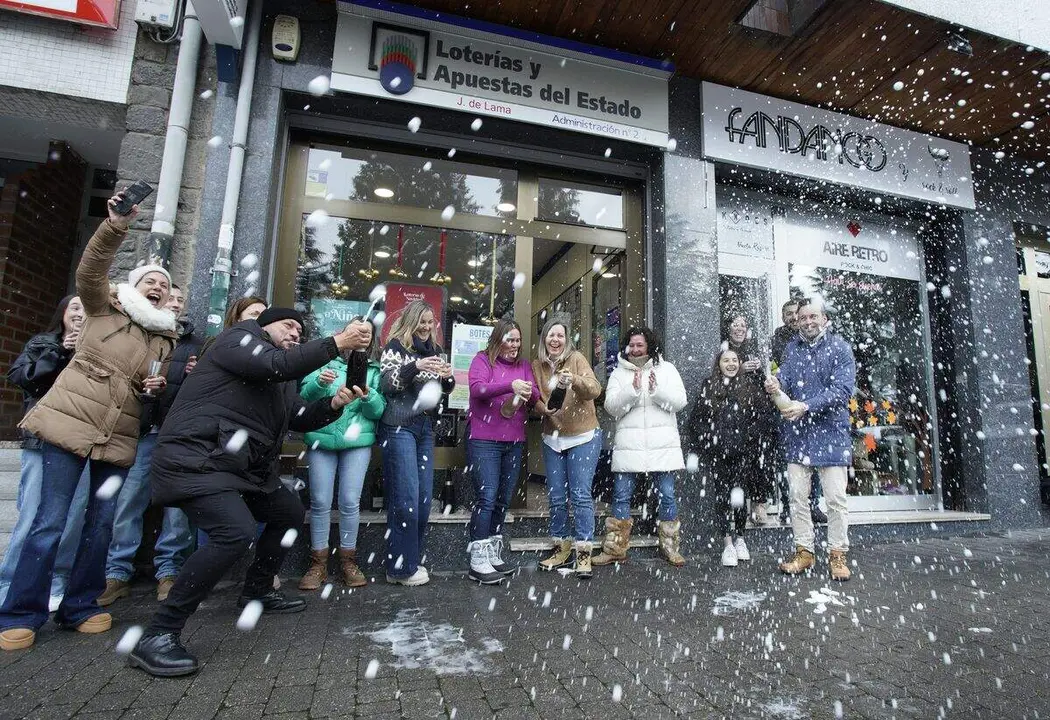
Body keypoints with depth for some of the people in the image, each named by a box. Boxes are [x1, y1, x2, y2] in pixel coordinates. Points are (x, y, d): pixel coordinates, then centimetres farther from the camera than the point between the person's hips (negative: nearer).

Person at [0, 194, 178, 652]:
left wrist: (159, 387, -2)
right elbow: (91, 269, -14)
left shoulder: (166, 339, 15)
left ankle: (80, 606, 19)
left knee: (102, 523, 6)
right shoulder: (104, 308, 5)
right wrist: (117, 225, -28)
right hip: (69, 423, -4)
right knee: (51, 521, -3)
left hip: (118, 438, 4)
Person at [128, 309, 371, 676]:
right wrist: (337, 342, -24)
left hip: (241, 467, 10)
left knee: (290, 512, 19)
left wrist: (334, 403, -5)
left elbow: (302, 419, 13)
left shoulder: (281, 379, 19)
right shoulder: (238, 338, -5)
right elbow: (277, 364, -25)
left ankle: (256, 592, 36)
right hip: (195, 460, -10)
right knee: (236, 533, -28)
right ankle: (157, 636, -14)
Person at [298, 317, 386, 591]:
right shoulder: (328, 360, 5)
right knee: (320, 501, 2)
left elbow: (379, 410, -1)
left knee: (350, 502, 0)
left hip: (358, 441, 0)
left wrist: (367, 396, -21)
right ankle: (318, 563, 16)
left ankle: (348, 560, 16)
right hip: (322, 438, 0)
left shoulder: (375, 369, 6)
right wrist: (319, 383, -22)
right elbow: (304, 396, -2)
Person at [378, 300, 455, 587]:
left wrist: (448, 377, -4)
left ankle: (412, 559, 21)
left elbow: (445, 390, 19)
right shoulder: (395, 346, -2)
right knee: (405, 497, -6)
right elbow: (386, 385, -10)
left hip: (425, 427, 6)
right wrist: (415, 366, -22)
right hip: (399, 427, -6)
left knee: (424, 497, 8)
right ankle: (401, 567, 7)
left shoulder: (434, 349, 14)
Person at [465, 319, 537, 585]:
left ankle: (493, 554, 23)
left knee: (503, 500, 10)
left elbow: (535, 398, 9)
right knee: (487, 498, -9)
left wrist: (529, 392, -15)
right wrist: (510, 386, -27)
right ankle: (478, 561, 1)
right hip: (484, 440, -5)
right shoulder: (483, 359, -1)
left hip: (514, 441, 6)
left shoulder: (523, 365, 13)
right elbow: (477, 388, -17)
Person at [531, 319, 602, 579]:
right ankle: (562, 549, 25)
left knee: (581, 494, -3)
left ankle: (584, 553, 8)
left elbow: (595, 390, -20)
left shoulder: (577, 359, -9)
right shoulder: (536, 366, 3)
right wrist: (543, 408, -18)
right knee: (556, 497, 10)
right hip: (552, 438, 4)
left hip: (583, 436, -4)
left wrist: (575, 380, -40)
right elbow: (535, 399, 4)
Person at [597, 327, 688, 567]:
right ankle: (614, 549, 13)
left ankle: (670, 548, 22)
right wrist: (633, 389, -17)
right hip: (628, 445, 0)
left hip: (662, 444, 0)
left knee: (667, 496, 6)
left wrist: (657, 390, -17)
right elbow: (611, 407, -3)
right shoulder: (618, 374, 8)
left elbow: (680, 401, -1)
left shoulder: (667, 369, 8)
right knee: (621, 496, 2)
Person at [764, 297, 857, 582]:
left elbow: (843, 389, -13)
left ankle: (838, 554, 18)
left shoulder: (840, 348, -2)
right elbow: (785, 375, -1)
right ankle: (804, 551, 20)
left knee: (836, 498, 3)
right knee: (797, 497, 8)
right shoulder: (792, 348, 11)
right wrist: (775, 383, -25)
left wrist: (806, 406, -22)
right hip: (797, 433, 4)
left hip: (831, 433, -3)